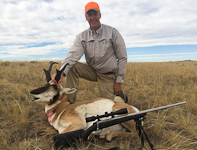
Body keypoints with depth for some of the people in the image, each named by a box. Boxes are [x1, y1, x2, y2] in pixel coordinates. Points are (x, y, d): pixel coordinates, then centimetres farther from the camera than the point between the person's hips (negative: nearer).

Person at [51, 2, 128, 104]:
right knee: (73, 67, -22)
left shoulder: (112, 32, -10)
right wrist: (62, 72, -41)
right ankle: (69, 102, -13)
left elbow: (122, 57, -8)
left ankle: (119, 95, 24)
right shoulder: (82, 37, -4)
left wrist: (119, 81, -10)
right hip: (92, 71, 3)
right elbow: (73, 55, -21)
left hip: (108, 75, -2)